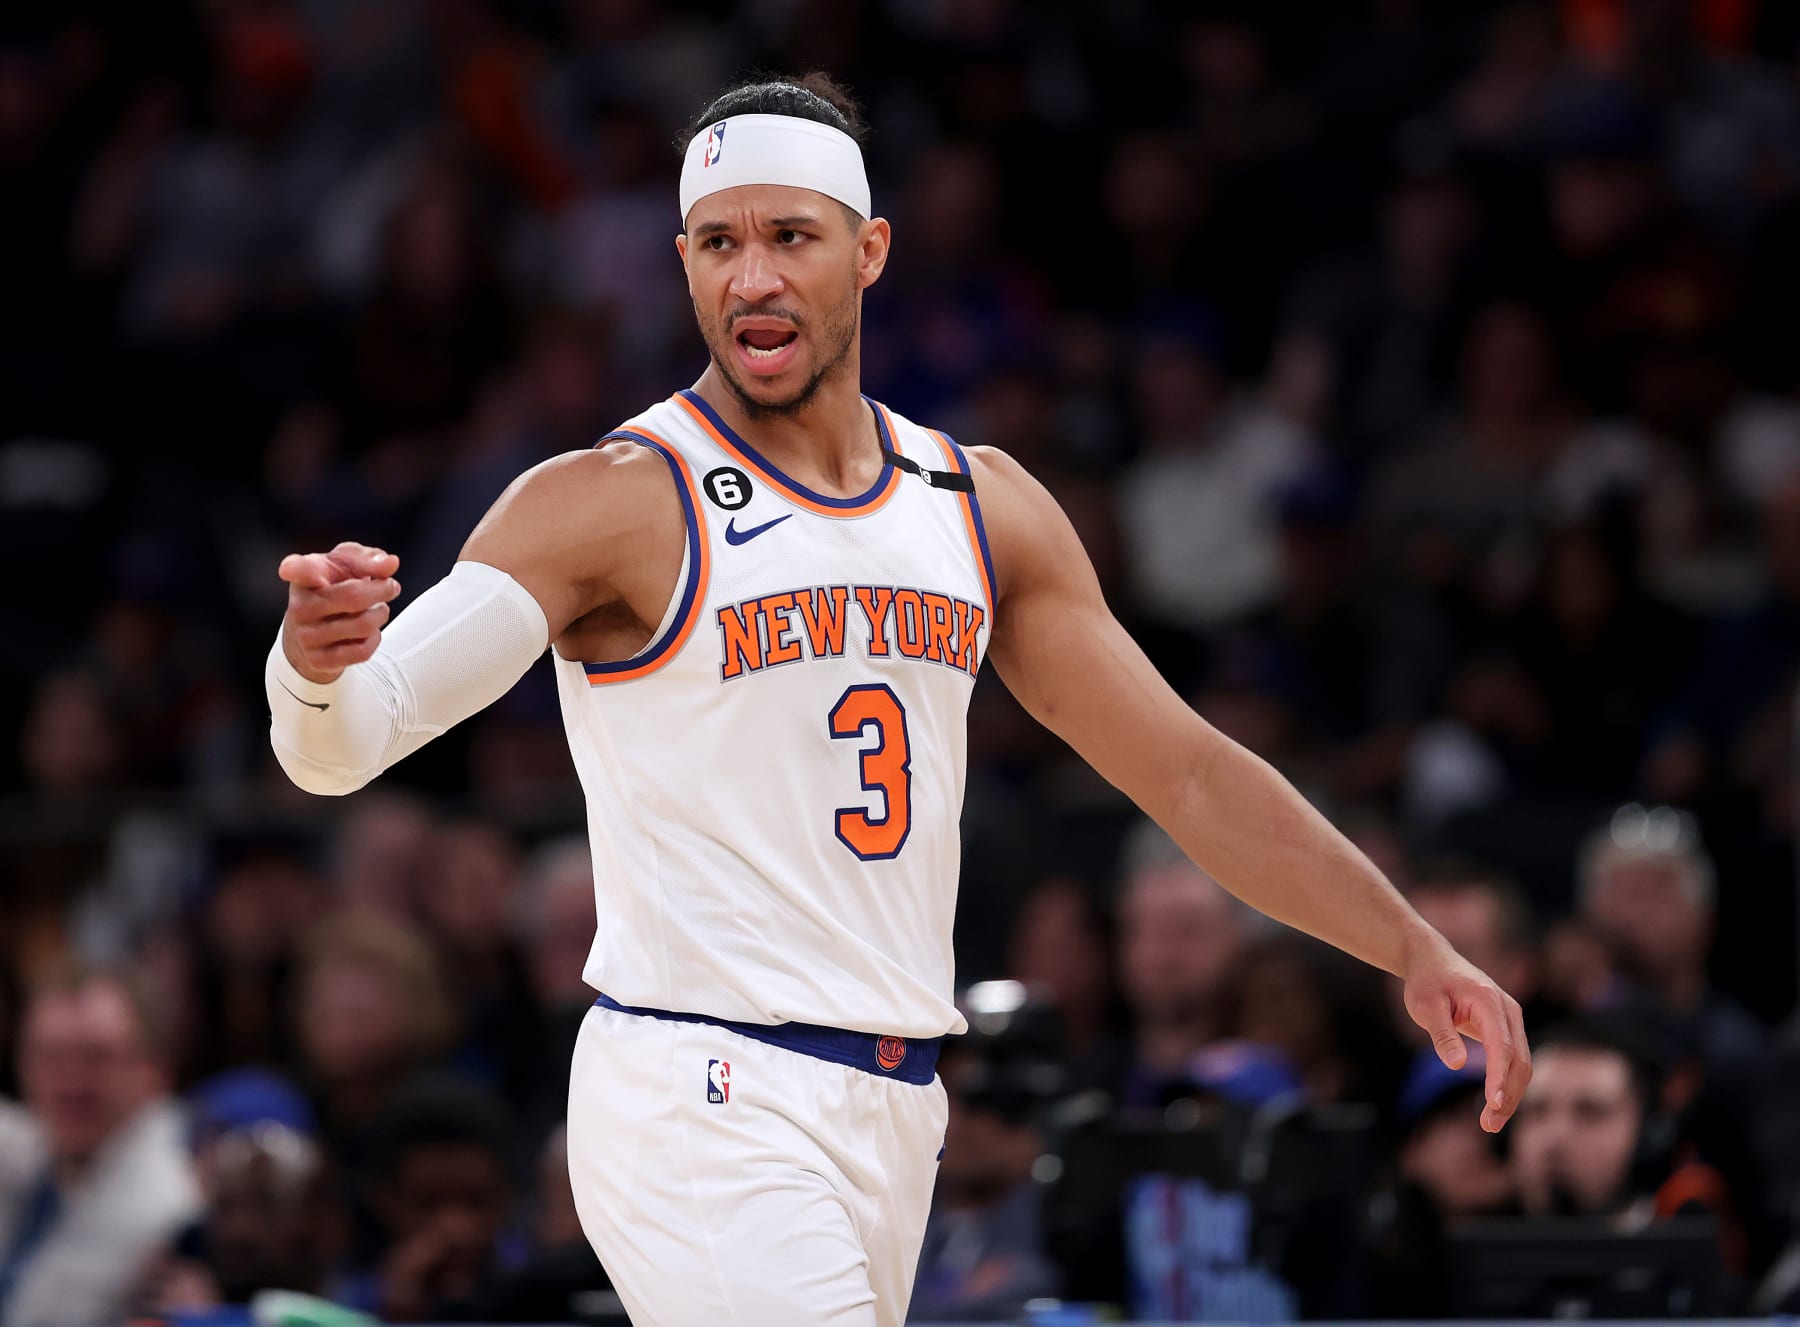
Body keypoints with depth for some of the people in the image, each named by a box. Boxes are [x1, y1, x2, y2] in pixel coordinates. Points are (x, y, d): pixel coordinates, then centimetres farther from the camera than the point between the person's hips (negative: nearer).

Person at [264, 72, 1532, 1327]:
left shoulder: (983, 505, 11)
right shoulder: (611, 505, -8)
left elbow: (1184, 770, 16)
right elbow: (340, 744, -17)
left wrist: (1414, 947, 10)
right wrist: (316, 660, -41)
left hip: (893, 1118, 7)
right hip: (704, 1104, -6)